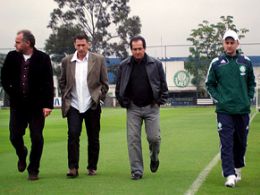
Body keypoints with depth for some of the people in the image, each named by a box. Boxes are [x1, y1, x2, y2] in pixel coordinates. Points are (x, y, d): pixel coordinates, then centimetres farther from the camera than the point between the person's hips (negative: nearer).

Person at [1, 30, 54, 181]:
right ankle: (22, 155, 36)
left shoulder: (43, 58, -7)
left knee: (37, 138, -1)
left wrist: (48, 104, -12)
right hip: (17, 105, 3)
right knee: (15, 136, 3)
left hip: (37, 106, -2)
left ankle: (33, 170, 13)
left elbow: (49, 83, -7)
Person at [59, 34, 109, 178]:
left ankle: (92, 167, 19)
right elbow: (62, 82, 14)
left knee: (93, 138, 7)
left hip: (92, 105, 0)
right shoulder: (67, 61, 4)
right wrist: (65, 98, 5)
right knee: (73, 134, -12)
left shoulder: (98, 60, 1)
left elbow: (104, 83, 7)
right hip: (73, 105, 0)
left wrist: (100, 98, 1)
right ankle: (73, 167, -7)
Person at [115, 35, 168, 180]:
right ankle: (137, 170, 6)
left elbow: (163, 85, 4)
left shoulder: (156, 64, -1)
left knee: (154, 137, -3)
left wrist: (160, 101, -3)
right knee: (133, 140, -2)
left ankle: (154, 157, 30)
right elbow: (119, 87, 10)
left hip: (151, 108, -1)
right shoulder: (124, 66, 2)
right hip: (133, 108, 1)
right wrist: (124, 102, 3)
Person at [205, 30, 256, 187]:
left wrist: (249, 99, 5)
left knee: (241, 142, 13)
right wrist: (218, 99, -2)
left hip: (243, 110, 2)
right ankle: (230, 175, -8)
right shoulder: (216, 63, 1)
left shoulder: (246, 62, 5)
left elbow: (251, 83, 15)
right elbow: (210, 84, 9)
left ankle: (237, 168, 33)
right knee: (226, 143, -7)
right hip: (224, 111, -2)